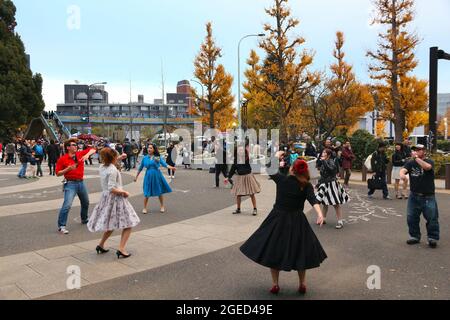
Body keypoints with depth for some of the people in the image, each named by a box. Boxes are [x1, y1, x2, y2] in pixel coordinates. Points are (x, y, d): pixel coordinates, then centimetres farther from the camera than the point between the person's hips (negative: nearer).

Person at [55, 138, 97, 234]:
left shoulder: (80, 154, 3)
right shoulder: (62, 159, -8)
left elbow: (93, 150, 2)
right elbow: (58, 173, -7)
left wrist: (87, 154, -17)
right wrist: (68, 169, -22)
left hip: (81, 182, 6)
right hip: (70, 184, -6)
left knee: (86, 202, 22)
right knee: (67, 205, -19)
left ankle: (84, 219, 46)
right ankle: (61, 226, -11)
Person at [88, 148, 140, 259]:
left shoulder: (102, 167, 4)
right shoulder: (113, 170, -20)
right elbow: (111, 189, -25)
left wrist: (118, 160, 20)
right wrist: (124, 192, -14)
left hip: (106, 198, 9)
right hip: (116, 199, -9)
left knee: (111, 224, 25)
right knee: (128, 224, -1)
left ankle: (100, 246, 30)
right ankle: (121, 249, -8)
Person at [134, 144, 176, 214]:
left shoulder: (158, 157, 0)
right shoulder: (145, 158, 3)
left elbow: (164, 163, -11)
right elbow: (140, 168, 13)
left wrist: (171, 167, -28)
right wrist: (136, 177, 18)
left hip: (157, 176, 0)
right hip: (148, 176, 0)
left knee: (160, 192, 8)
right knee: (147, 193, 0)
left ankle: (162, 206, 26)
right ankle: (144, 208, 15)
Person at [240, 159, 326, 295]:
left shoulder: (281, 179, -8)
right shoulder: (307, 186, -7)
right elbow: (313, 200, -23)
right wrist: (319, 214, -34)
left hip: (278, 219, -1)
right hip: (297, 221, 1)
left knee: (274, 250, 13)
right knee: (300, 251, 18)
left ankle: (275, 284, 18)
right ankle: (302, 284, 24)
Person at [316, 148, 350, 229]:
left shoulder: (331, 161, -13)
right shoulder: (323, 162, 9)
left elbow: (331, 169, -32)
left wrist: (324, 161, -29)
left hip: (332, 184, -8)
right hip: (324, 184, 8)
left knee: (336, 203, -5)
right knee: (324, 202, 18)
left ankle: (340, 222, -1)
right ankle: (323, 219, 31)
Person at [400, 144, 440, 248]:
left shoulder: (429, 161, -5)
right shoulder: (410, 163, 3)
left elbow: (427, 167, -29)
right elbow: (403, 170, -16)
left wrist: (416, 157, -28)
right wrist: (402, 174, -39)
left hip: (428, 197, -3)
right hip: (414, 196, 4)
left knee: (432, 218, -1)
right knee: (412, 218, 8)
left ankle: (433, 238, 12)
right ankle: (414, 236, 23)